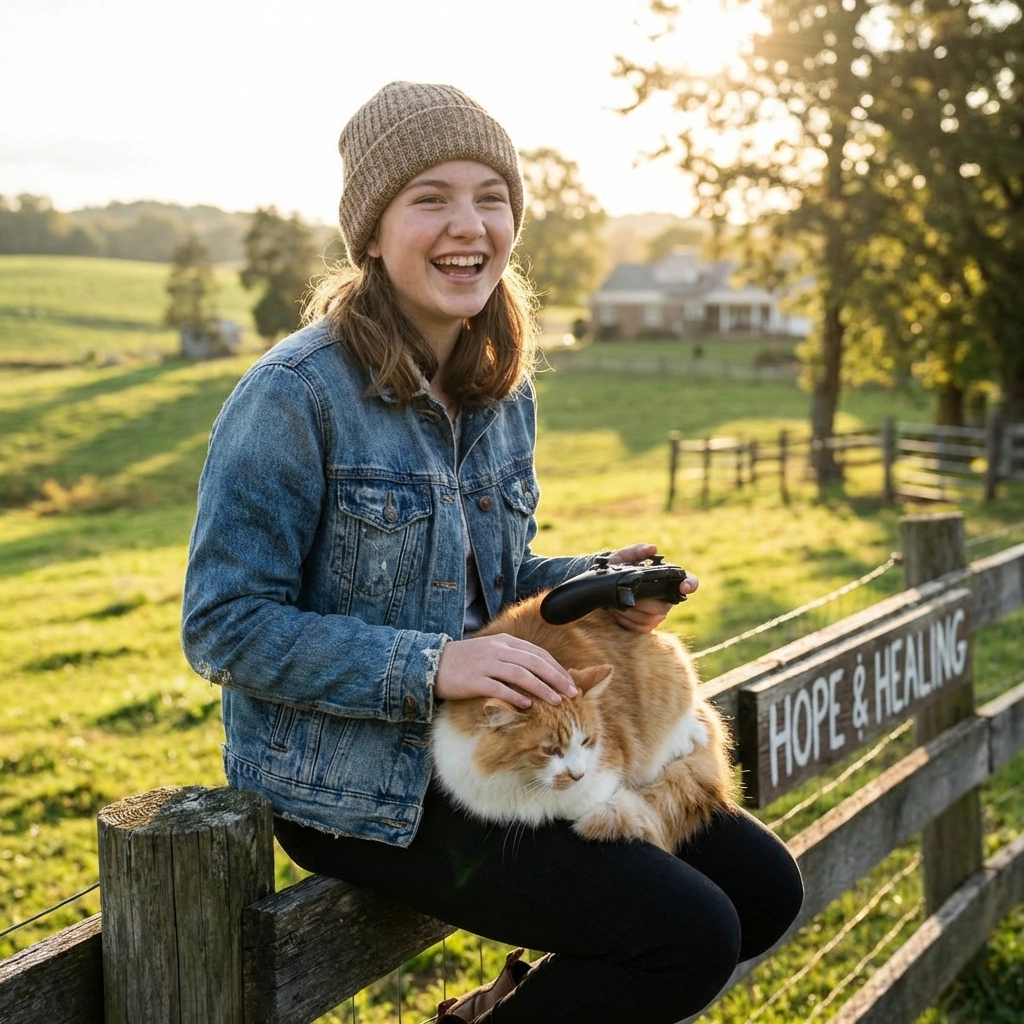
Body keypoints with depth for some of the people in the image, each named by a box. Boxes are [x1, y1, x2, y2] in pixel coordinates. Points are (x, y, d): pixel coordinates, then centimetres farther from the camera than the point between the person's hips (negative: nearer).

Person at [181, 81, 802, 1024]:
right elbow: (224, 626, -18)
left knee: (765, 887, 6)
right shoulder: (297, 395, -17)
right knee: (689, 937, -16)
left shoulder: (502, 390, 5)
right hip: (351, 781, -8)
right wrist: (430, 666, -26)